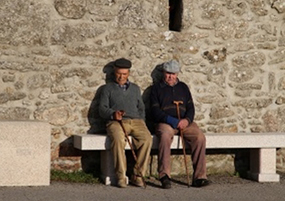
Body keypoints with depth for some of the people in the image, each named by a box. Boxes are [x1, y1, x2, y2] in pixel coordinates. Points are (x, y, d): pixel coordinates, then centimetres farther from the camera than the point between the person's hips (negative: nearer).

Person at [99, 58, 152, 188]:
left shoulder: (135, 88, 30)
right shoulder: (108, 88, 20)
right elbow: (102, 109, 9)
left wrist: (141, 122, 8)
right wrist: (113, 114, -12)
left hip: (136, 121, 3)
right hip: (116, 122, -3)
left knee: (147, 138, -31)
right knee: (118, 139, -38)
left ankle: (137, 175, -25)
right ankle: (121, 176, -32)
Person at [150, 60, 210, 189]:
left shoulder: (183, 87, 23)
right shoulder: (157, 88, 13)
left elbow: (191, 108, 15)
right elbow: (155, 110, 1)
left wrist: (187, 120, -8)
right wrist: (172, 121, -14)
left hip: (185, 122, 3)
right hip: (165, 123, -3)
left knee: (200, 137, -25)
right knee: (165, 136, -38)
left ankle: (199, 177, -24)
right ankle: (164, 176, -36)